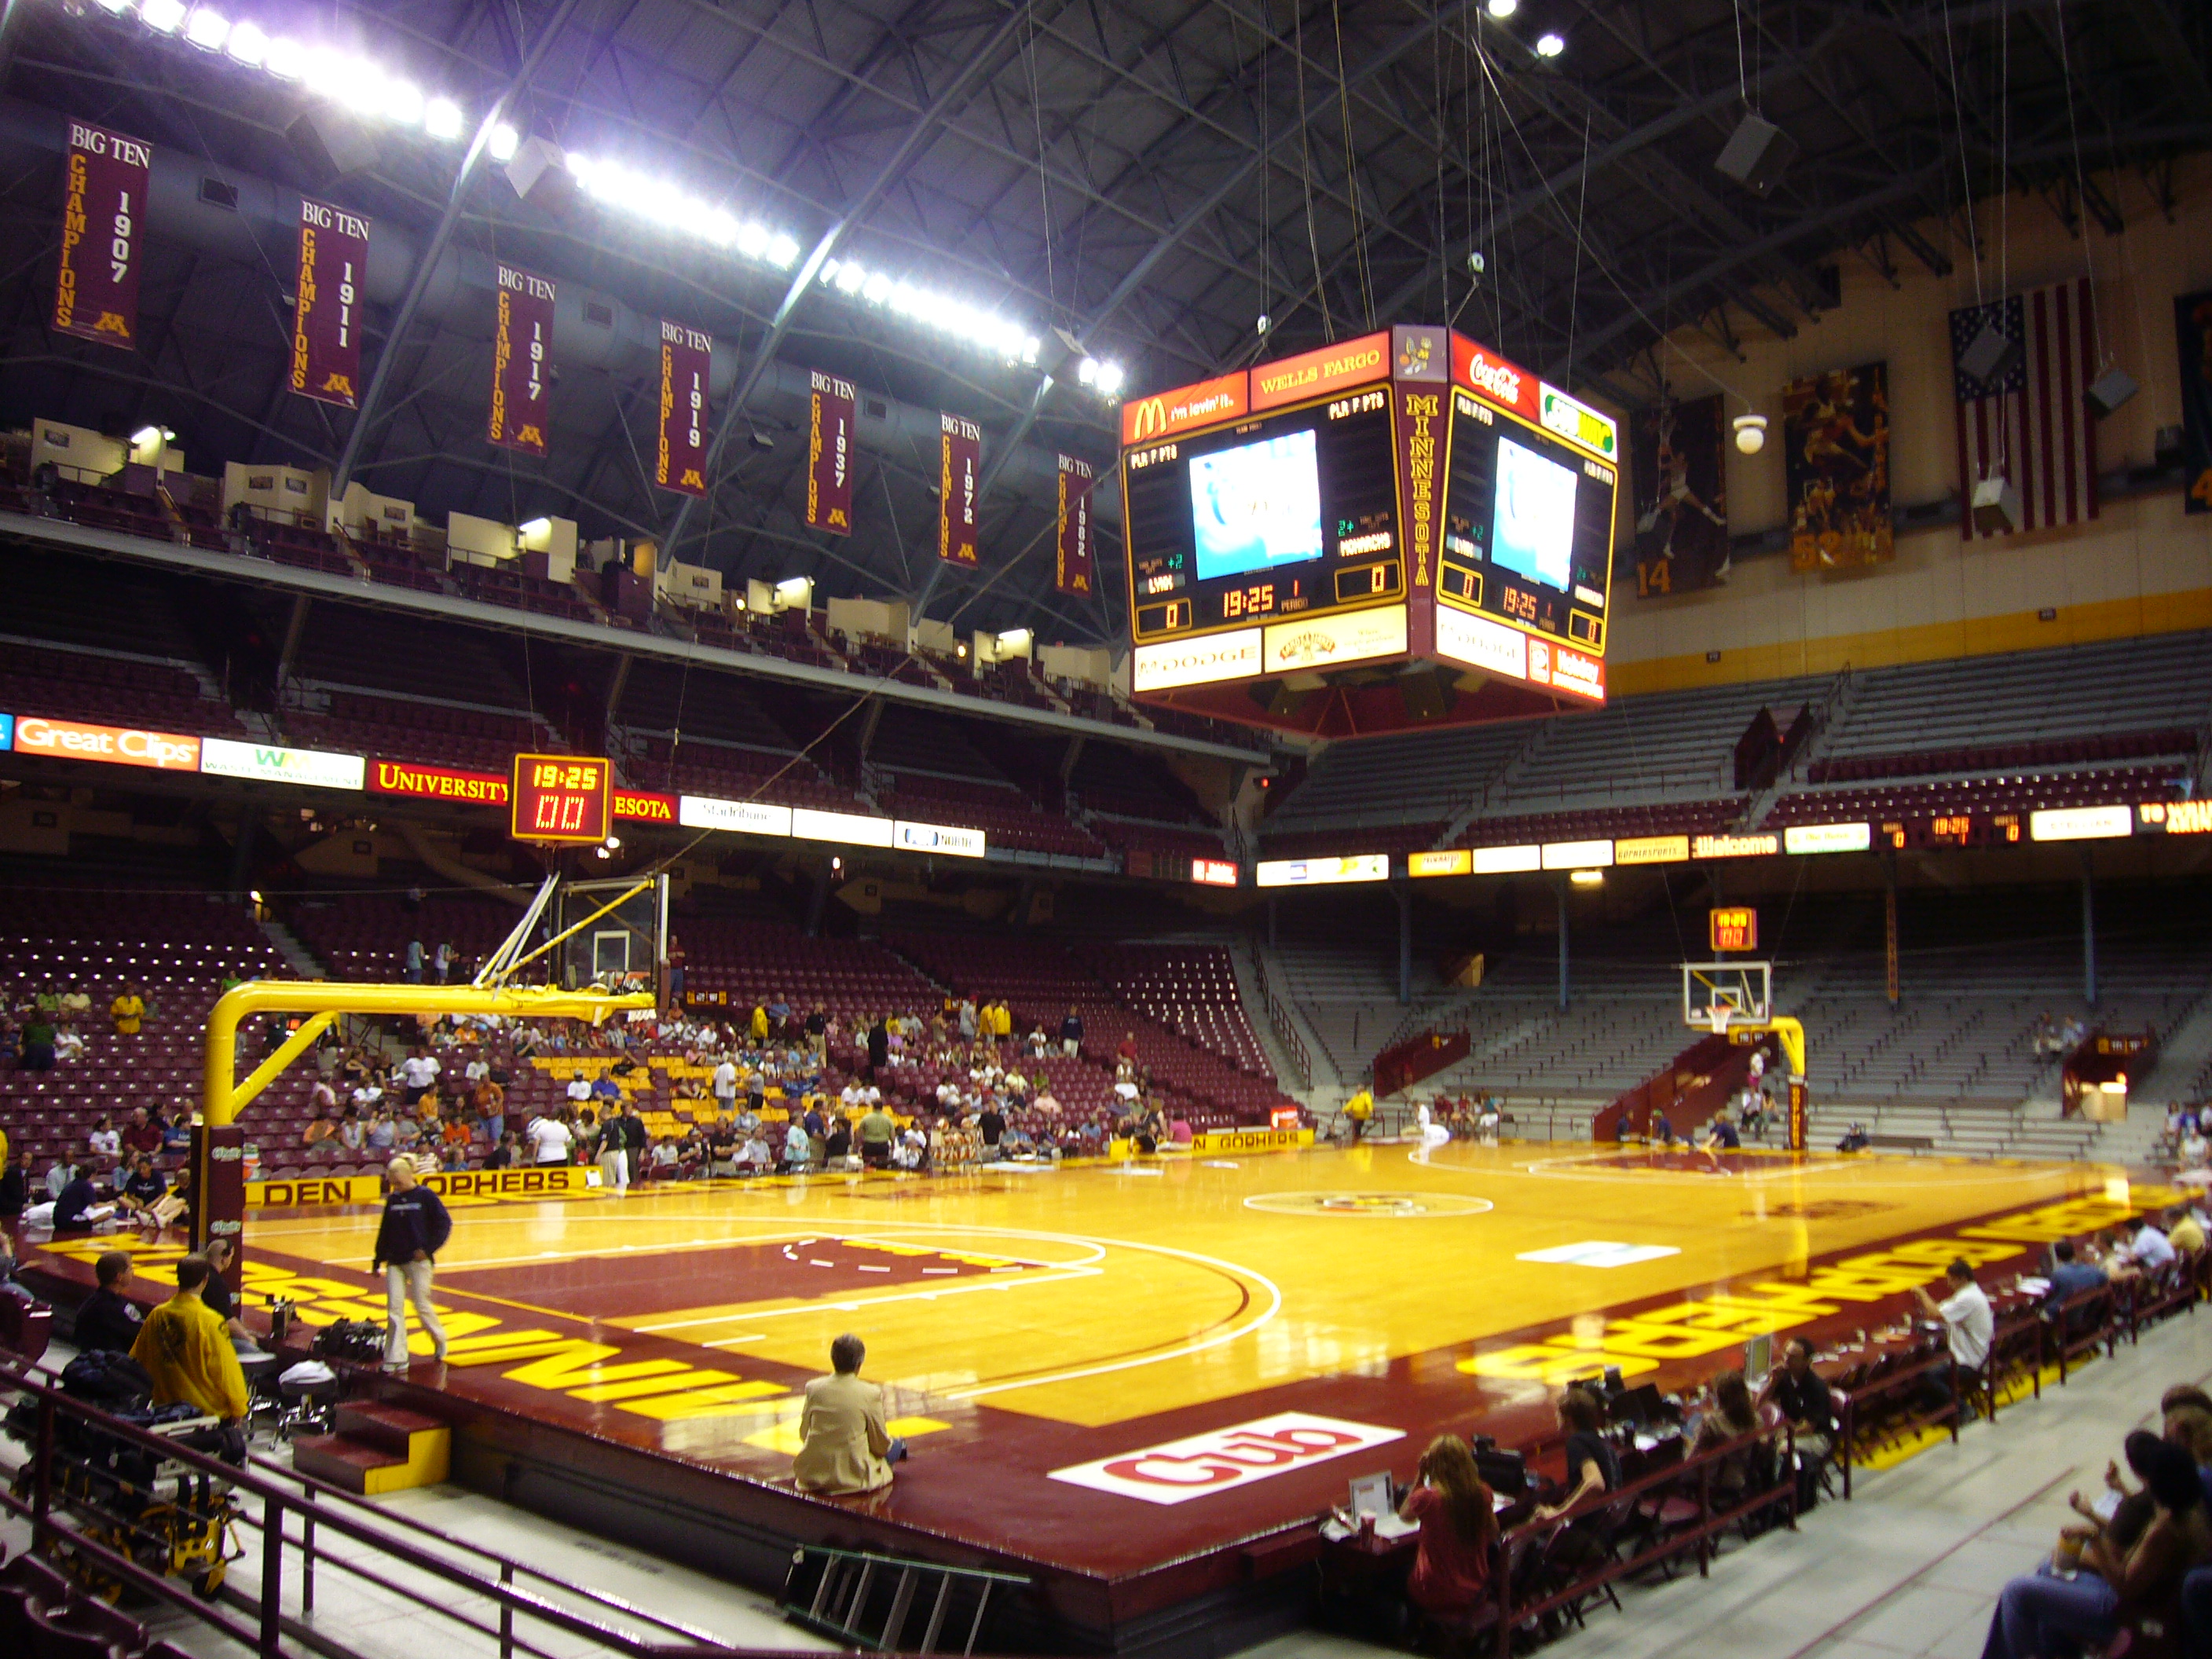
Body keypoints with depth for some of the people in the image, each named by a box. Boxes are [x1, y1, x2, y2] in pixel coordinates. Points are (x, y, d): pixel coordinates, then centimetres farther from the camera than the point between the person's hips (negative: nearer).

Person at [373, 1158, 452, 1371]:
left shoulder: (425, 1196, -6)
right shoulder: (392, 1200, 8)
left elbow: (444, 1223, -7)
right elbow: (384, 1232, 15)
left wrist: (428, 1249, -13)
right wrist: (378, 1261, 14)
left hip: (418, 1260, -5)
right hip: (395, 1261, 5)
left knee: (422, 1304, -3)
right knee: (394, 1308, -2)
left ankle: (440, 1341, 24)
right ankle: (395, 1358, 2)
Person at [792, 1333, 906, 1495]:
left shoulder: (813, 1388, -2)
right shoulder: (870, 1394, -11)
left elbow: (804, 1434, 8)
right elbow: (881, 1443, -2)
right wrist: (892, 1445, 21)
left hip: (811, 1476, 3)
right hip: (852, 1476, -3)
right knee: (895, 1447, 22)